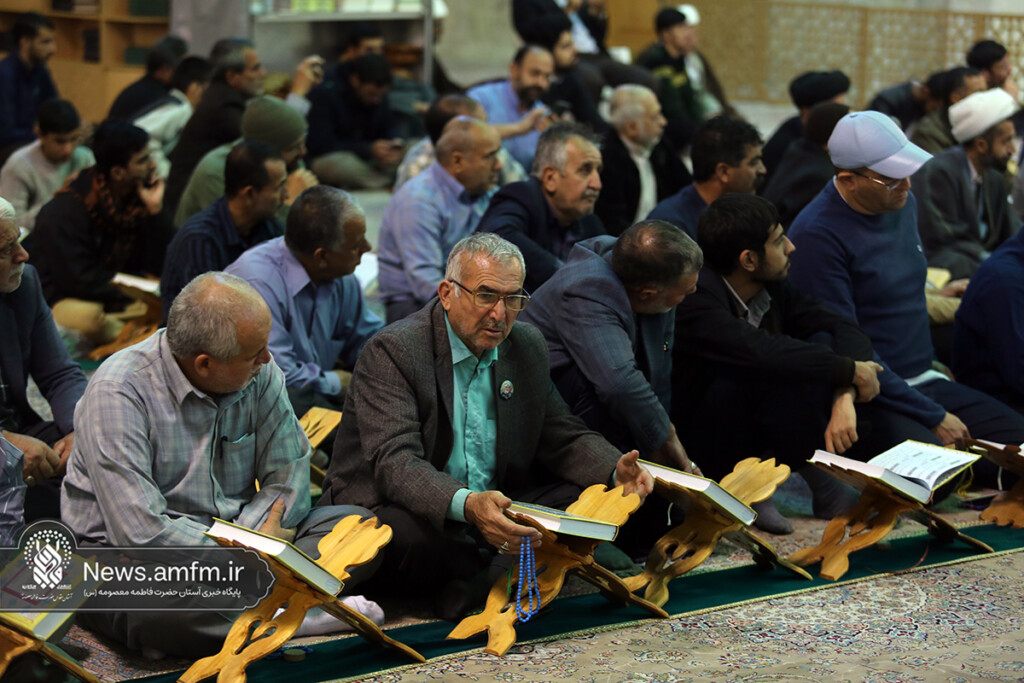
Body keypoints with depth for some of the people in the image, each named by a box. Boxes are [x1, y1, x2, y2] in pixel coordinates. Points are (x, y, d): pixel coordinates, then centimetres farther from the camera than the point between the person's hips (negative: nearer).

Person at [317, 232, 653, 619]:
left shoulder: (527, 348, 7)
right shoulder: (392, 351, -15)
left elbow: (561, 436, 14)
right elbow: (395, 463, -27)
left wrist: (616, 471, -10)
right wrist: (466, 506, -46)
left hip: (497, 511, 6)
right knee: (406, 534, -40)